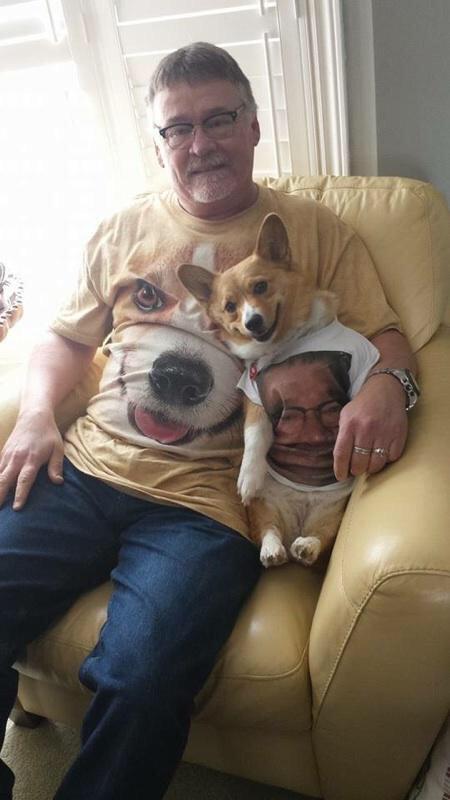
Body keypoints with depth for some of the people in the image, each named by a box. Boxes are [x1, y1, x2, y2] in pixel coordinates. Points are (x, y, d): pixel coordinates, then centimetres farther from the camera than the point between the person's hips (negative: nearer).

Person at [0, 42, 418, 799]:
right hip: (85, 472, 4)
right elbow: (66, 338, 21)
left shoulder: (317, 231, 10)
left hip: (203, 501, -3)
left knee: (141, 683, -26)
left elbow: (384, 336, 6)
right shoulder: (123, 231, 17)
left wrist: (386, 386, -18)